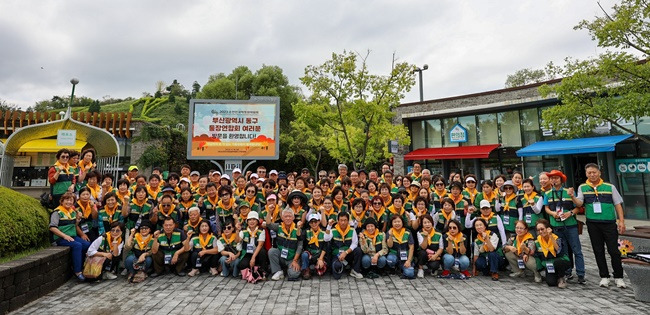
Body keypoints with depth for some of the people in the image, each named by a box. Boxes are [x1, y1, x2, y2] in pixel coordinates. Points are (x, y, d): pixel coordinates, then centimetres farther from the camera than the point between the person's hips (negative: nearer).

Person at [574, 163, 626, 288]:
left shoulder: (610, 187, 4)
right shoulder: (582, 188, 5)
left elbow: (618, 204, 5)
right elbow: (579, 203, -3)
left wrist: (621, 221, -2)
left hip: (609, 223, -1)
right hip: (593, 224, 1)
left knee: (614, 250, 2)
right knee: (598, 251, 9)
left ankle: (618, 277, 18)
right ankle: (604, 276, 19)